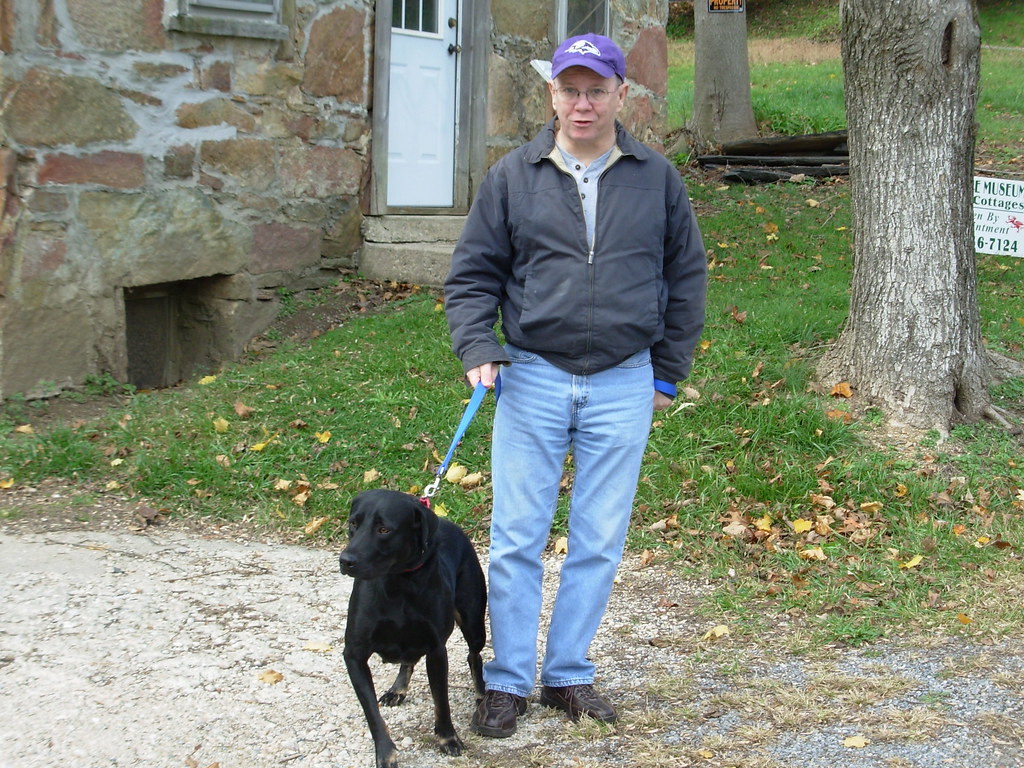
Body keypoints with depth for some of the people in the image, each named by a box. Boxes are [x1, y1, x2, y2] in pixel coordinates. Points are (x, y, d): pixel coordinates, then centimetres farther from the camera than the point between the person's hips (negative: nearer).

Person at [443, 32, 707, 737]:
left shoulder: (658, 179, 5)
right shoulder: (512, 177, 3)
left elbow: (687, 278, 11)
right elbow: (473, 274, 6)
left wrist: (669, 373, 9)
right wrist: (477, 347, -8)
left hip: (623, 387, 1)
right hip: (532, 379, -1)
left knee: (600, 542, 7)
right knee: (517, 540, 1)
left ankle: (570, 675, 20)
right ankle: (508, 681, 12)